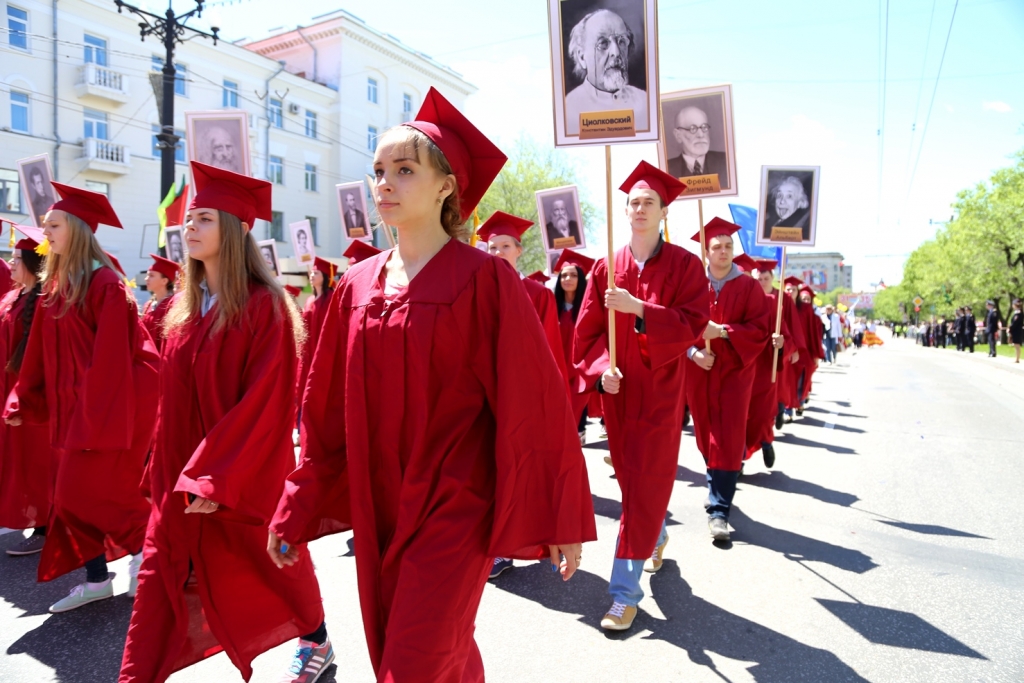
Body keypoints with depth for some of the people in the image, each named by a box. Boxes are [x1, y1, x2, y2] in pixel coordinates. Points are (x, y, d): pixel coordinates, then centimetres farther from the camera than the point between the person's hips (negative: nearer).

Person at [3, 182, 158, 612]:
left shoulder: (104, 283, -16)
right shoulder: (56, 285, 10)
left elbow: (111, 355, -19)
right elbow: (41, 353, 14)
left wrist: (95, 417, -19)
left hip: (109, 403, -9)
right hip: (74, 404, 9)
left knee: (83, 489, -6)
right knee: (69, 492, 10)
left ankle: (142, 544, 15)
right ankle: (96, 580, 20)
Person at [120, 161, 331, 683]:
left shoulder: (264, 306, -17)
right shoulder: (183, 308, 5)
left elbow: (266, 403, -21)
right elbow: (172, 400, 11)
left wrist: (216, 478, -21)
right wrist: (162, 472, 8)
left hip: (245, 476, -5)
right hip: (182, 473, 6)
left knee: (268, 566, 15)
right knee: (162, 580, 5)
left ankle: (317, 641, 42)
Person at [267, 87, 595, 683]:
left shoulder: (484, 278, -12)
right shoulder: (358, 286, 4)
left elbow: (534, 403, -10)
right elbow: (327, 410, 8)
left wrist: (562, 519, -7)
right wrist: (295, 513, 10)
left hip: (454, 510, -5)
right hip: (377, 511, 6)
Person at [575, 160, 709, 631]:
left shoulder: (684, 264, -3)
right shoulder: (606, 268, 4)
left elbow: (692, 324, -12)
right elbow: (587, 330, 3)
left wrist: (638, 308, -23)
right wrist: (601, 368, -13)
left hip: (660, 390, -3)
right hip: (616, 389, 4)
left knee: (644, 486, -4)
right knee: (631, 477, 16)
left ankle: (625, 591, 5)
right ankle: (657, 536, 47)